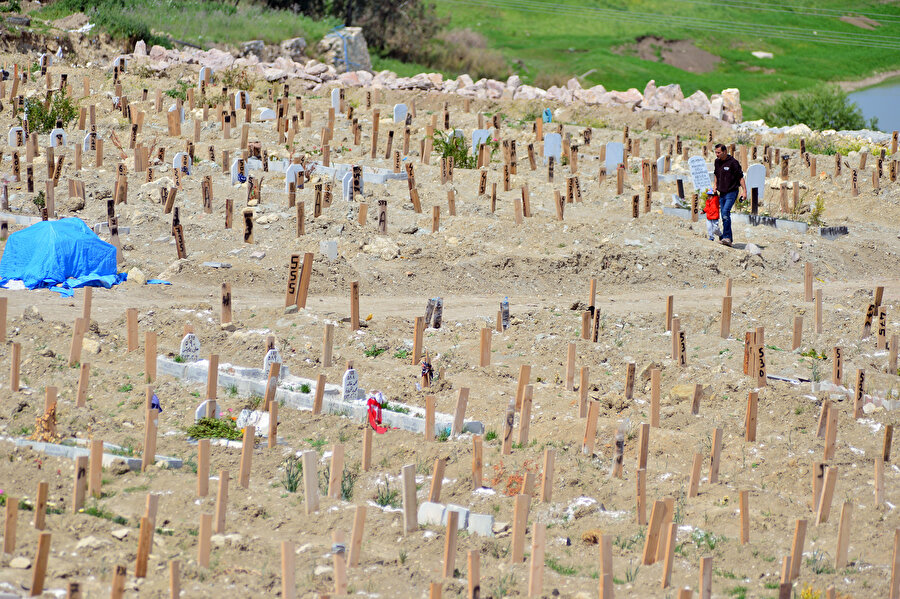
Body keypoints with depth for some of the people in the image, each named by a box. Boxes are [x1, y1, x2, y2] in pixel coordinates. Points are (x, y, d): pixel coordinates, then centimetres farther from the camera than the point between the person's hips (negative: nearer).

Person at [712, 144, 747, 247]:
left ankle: (726, 237, -22)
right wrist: (715, 185, 14)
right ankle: (729, 238, 15)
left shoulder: (732, 162, -12)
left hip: (731, 192, -7)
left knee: (725, 212, -22)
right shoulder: (717, 162, 8)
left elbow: (741, 177, -10)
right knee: (724, 216, 7)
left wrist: (744, 191, -14)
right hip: (722, 192, 7)